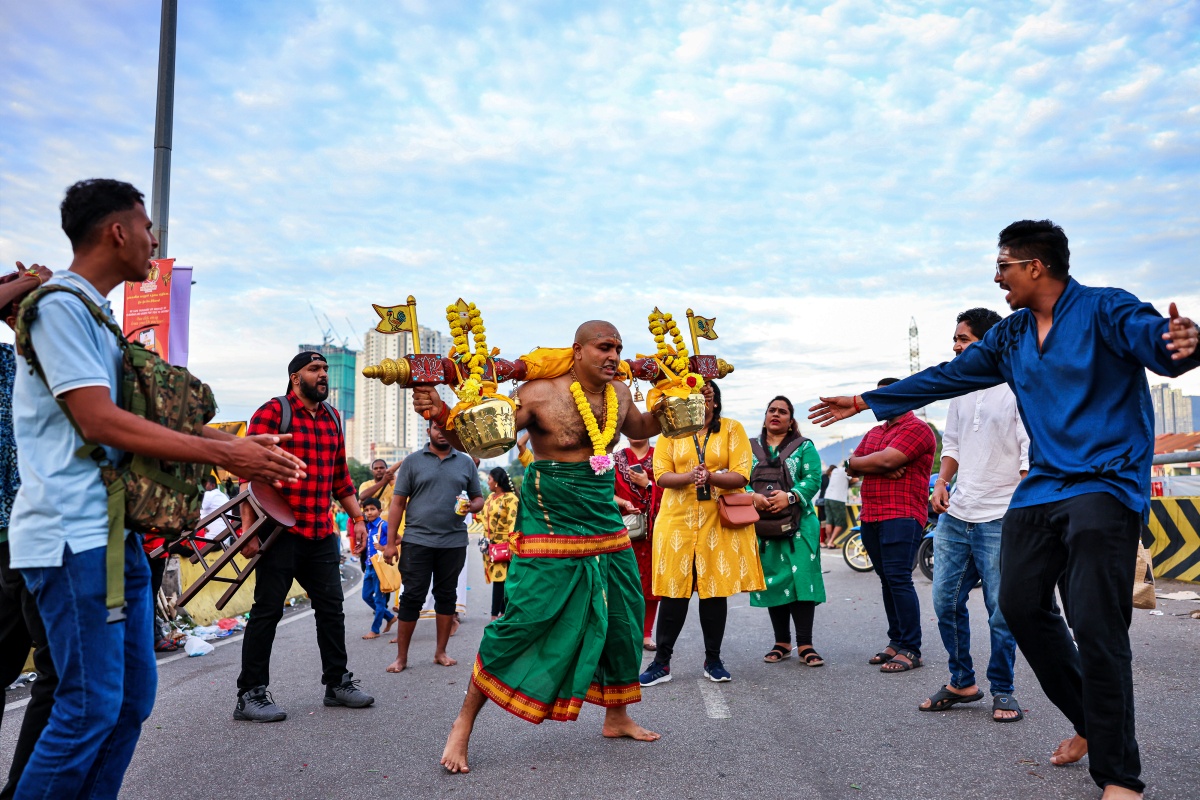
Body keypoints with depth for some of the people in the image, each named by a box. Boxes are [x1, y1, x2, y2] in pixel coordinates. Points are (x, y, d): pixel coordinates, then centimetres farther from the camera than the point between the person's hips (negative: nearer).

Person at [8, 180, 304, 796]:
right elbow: (100, 422, -18)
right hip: (73, 534, -10)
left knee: (133, 696, 13)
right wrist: (224, 454, -17)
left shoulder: (98, 316, 19)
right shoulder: (60, 306, -10)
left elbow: (136, 416, 21)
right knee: (91, 709, -6)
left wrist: (233, 443, 11)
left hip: (118, 532, 10)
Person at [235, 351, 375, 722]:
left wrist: (358, 517, 15)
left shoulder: (333, 418, 14)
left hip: (322, 534, 7)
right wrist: (249, 527, -19)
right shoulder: (272, 412, -7)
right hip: (281, 532, -7)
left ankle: (337, 682, 25)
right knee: (267, 611, 1)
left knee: (331, 607, 12)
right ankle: (251, 695, 11)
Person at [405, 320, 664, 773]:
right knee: (523, 622, -9)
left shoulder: (619, 394, 4)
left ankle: (617, 717, 34)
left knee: (623, 619, 13)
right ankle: (463, 726, 10)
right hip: (550, 527, -7)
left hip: (604, 523, 7)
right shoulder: (541, 394, -15)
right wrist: (441, 414, -33)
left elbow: (639, 429, 27)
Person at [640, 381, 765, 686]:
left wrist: (710, 476, -21)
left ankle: (713, 660, 17)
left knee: (716, 589, 3)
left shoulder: (732, 429, 6)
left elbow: (741, 476, -3)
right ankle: (661, 663, 7)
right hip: (678, 519, 0)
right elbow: (661, 476, 0)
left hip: (721, 521, 0)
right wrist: (689, 477, -20)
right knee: (674, 590, -1)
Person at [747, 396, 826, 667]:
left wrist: (789, 496, -20)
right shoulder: (750, 448, 14)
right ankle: (782, 642, 16)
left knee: (800, 578, -8)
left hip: (798, 524, -2)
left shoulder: (804, 447, 8)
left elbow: (813, 479, -5)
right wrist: (752, 496, -17)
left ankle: (805, 644, -2)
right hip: (762, 525, 2)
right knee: (772, 581, 5)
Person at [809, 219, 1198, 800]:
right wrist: (866, 401, 22)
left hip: (1105, 484, -7)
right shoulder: (1009, 336, 14)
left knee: (1096, 626, -14)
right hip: (1041, 487, 7)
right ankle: (1090, 723, 23)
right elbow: (945, 377, 20)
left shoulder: (1104, 310, -6)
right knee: (1021, 605, 4)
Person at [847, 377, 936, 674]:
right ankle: (896, 642, 17)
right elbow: (851, 468, 12)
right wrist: (879, 468, -6)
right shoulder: (874, 432, 22)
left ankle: (911, 650, -7)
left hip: (901, 517, -8)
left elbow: (886, 460, -18)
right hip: (871, 517, 8)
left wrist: (857, 462, 0)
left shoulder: (916, 429, -5)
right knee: (887, 580, 10)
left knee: (899, 580, -12)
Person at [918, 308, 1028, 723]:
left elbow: (1033, 455, -11)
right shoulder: (960, 390, 11)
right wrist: (942, 482, 5)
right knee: (946, 602, 8)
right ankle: (961, 683, 24)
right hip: (955, 516, 6)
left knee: (1001, 611, 2)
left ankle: (1002, 690, 19)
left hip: (999, 519, -6)